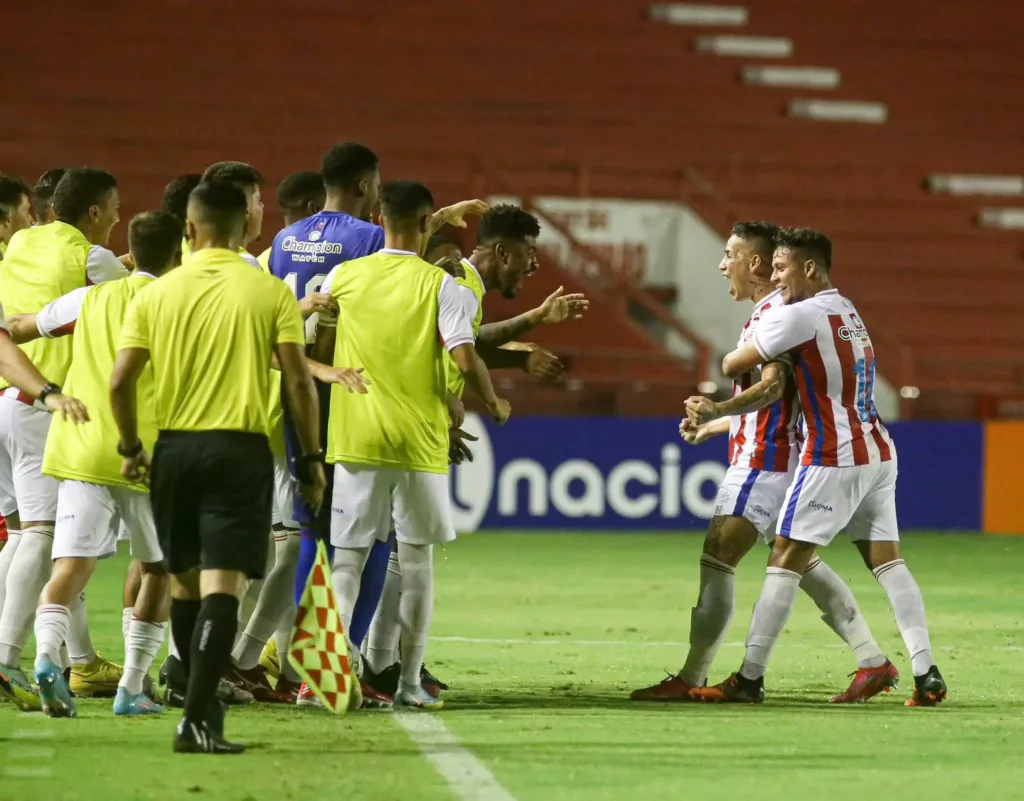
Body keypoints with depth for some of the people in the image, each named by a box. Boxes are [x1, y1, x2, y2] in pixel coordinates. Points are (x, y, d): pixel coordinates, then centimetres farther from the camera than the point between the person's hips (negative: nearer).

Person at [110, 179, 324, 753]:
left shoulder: (157, 294, 3)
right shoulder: (271, 295, -2)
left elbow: (121, 382, -1)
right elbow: (299, 381, -7)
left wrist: (131, 448, 13)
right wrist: (313, 458, 2)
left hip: (175, 448, 3)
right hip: (241, 449, -3)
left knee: (185, 581, 18)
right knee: (223, 586, -7)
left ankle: (203, 705, 29)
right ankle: (197, 718, -19)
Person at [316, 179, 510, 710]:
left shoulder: (343, 278, 2)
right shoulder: (436, 283, -5)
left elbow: (319, 350, 9)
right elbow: (464, 360, -12)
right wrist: (494, 405, 6)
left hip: (356, 434, 2)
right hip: (419, 441, -2)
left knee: (348, 557, 6)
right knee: (416, 560, 7)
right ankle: (410, 681, 7)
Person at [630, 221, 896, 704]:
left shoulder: (775, 313, -13)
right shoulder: (767, 313, 19)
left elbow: (774, 384, -28)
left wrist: (719, 408, -43)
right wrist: (710, 426, 34)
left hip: (763, 460, -11)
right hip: (775, 458, 11)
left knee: (717, 559, -12)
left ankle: (691, 679, -14)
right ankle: (874, 662, 12)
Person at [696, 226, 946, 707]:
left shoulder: (798, 316, -11)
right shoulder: (848, 313, 17)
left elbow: (732, 367, -6)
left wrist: (732, 358, 20)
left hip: (833, 459, -8)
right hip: (879, 452, 8)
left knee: (785, 561, -5)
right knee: (887, 561, 7)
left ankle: (750, 679, -6)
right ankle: (927, 675, 0)